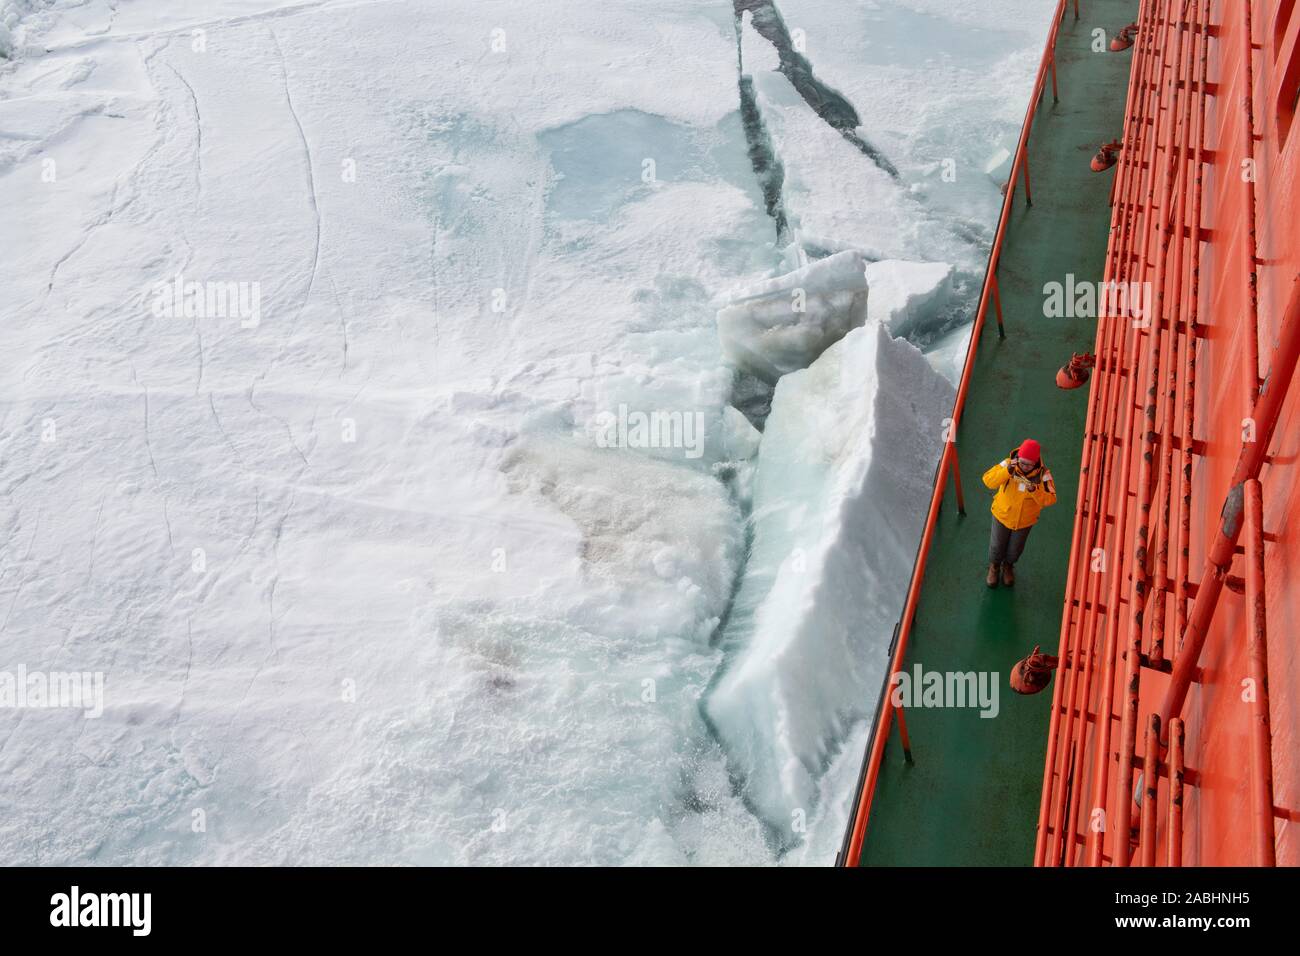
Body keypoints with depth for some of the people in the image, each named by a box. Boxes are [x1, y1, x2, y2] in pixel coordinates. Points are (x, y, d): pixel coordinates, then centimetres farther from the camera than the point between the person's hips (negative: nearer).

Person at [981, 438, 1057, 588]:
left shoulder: (1043, 474, -24)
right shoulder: (1008, 464, -25)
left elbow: (1050, 499, -26)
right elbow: (988, 480, -33)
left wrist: (1034, 491, -43)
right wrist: (1007, 471, -47)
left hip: (1024, 520, 1)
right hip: (1003, 514, -1)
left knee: (1015, 548, 23)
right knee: (997, 545, 20)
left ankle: (1008, 566, 55)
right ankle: (994, 567, 51)